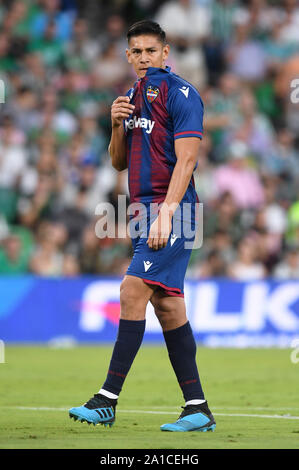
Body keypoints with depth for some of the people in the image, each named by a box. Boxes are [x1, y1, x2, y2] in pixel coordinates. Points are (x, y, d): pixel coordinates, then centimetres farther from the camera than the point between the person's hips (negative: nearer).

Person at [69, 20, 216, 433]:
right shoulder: (133, 97, 18)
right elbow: (119, 162, 21)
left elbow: (186, 159, -14)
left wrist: (166, 212, -22)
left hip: (171, 210, -8)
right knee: (167, 306, 5)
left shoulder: (180, 94, -7)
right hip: (145, 210, 8)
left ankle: (108, 400, -17)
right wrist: (117, 125, 2)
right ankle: (198, 409, 7)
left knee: (133, 291, -16)